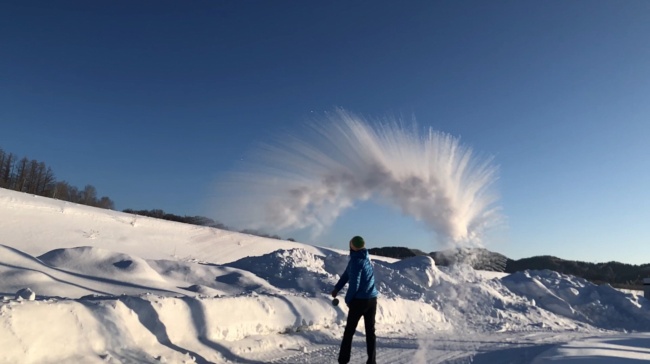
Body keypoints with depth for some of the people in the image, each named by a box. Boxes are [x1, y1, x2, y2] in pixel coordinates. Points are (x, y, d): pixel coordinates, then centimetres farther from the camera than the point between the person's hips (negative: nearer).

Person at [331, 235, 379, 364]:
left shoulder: (356, 261, -18)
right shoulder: (366, 257, 7)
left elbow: (354, 284, -18)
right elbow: (347, 273, 11)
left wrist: (348, 299, -2)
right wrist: (337, 288, 9)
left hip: (359, 300, -7)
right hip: (372, 299, 7)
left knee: (349, 330, 7)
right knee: (370, 331, 11)